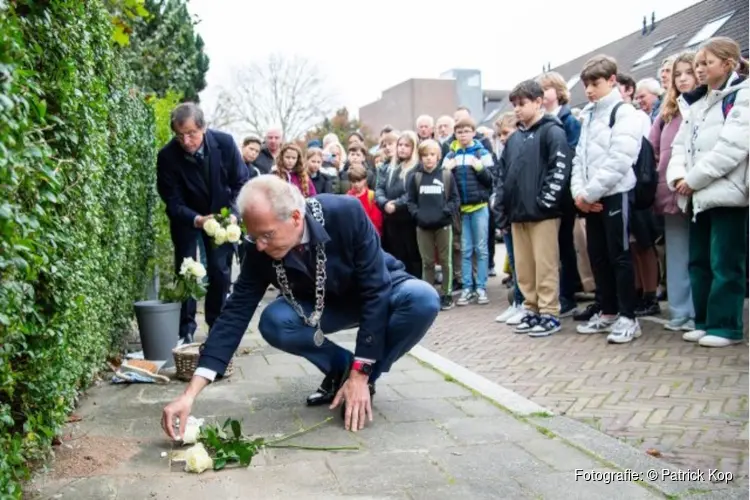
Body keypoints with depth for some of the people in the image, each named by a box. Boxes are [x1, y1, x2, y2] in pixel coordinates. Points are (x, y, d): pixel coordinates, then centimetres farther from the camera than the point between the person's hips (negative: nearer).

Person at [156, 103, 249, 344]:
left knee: (221, 271, 3)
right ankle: (185, 330, 11)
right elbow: (173, 202, -21)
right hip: (185, 218, -1)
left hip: (220, 215, 1)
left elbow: (241, 182, -12)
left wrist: (233, 214, -28)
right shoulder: (167, 156, -26)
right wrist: (198, 220, -40)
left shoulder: (225, 143, -24)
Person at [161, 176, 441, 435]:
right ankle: (342, 368, 0)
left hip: (379, 293, -2)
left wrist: (360, 375, -31)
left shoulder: (346, 214, -35)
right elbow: (235, 314, -23)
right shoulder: (260, 250, -24)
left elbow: (375, 292, -31)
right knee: (273, 322, -26)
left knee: (424, 300, -34)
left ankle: (359, 378, -12)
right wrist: (190, 394, -32)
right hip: (327, 305, 2)